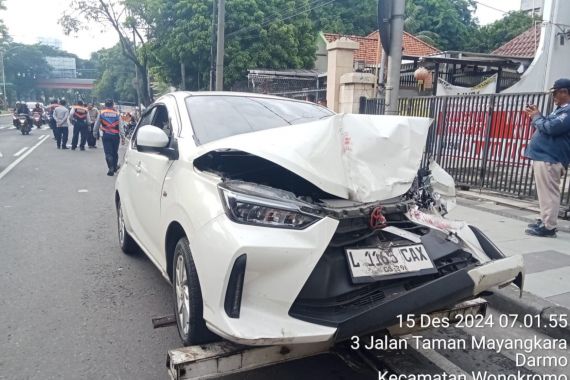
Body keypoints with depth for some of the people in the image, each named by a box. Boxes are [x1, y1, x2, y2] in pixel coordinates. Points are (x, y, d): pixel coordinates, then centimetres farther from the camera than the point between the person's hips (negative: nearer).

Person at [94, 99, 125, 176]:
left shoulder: (101, 113, 2)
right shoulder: (117, 114, 1)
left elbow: (96, 125, 8)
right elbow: (120, 126, -3)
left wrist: (96, 134, 22)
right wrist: (123, 137, -2)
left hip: (106, 136, -1)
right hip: (115, 136, 1)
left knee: (108, 153, -1)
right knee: (115, 152, 15)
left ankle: (111, 169, -11)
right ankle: (115, 167, 28)